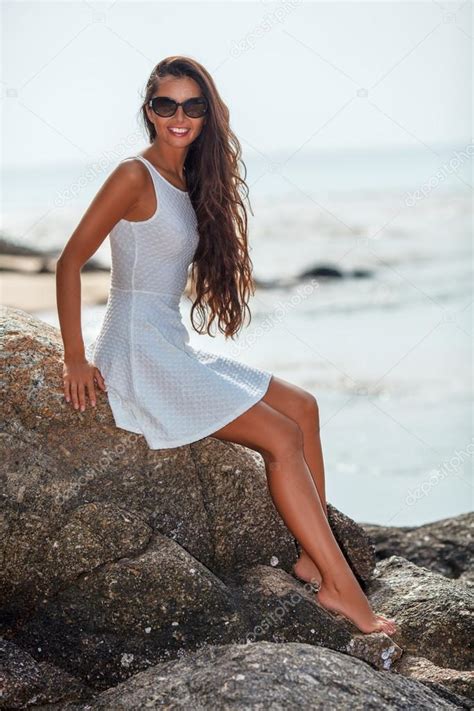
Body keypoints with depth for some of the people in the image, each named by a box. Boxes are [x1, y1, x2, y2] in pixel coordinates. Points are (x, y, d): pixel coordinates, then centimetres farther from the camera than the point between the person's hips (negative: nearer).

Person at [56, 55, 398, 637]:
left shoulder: (189, 184, 14)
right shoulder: (136, 176, -11)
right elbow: (69, 263, -13)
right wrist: (75, 360, -15)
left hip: (175, 350, 9)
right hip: (138, 353, -9)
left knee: (302, 407, 6)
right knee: (282, 438, -13)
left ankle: (314, 556, 2)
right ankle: (341, 587, -9)